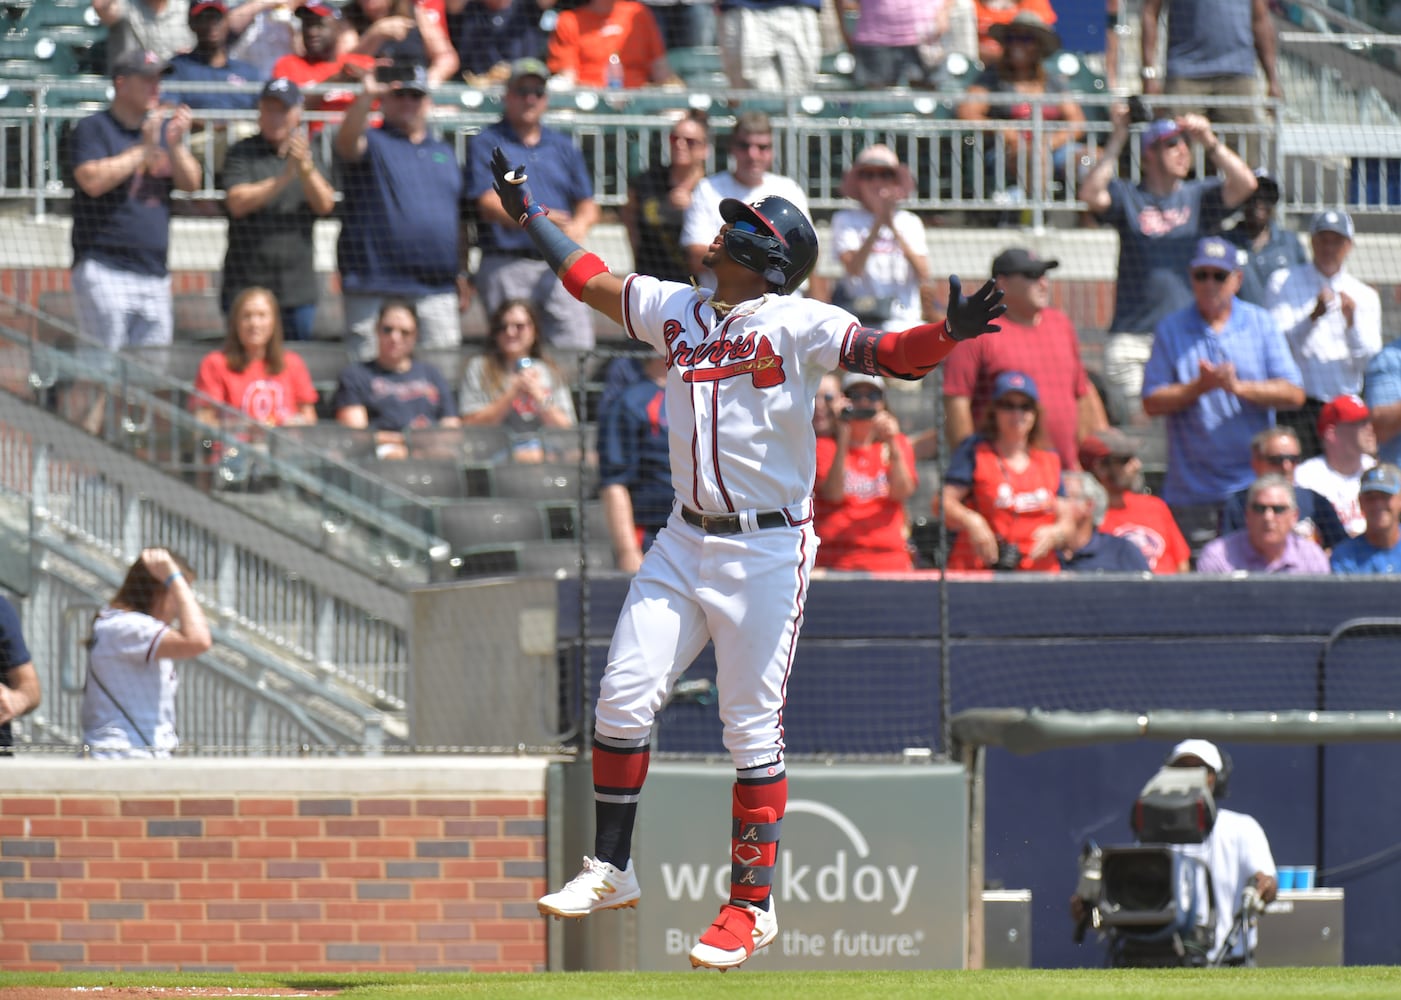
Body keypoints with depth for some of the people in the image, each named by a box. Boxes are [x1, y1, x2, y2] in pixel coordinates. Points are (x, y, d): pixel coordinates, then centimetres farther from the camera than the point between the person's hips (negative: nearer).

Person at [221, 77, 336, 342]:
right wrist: (284, 178, -21)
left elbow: (325, 205, -3)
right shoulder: (242, 153, 2)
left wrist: (305, 168, -21)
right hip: (247, 287, -3)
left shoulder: (307, 155, 12)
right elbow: (237, 203, -13)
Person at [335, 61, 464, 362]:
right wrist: (365, 97, -38)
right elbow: (348, 141, -20)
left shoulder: (443, 152, 20)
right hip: (376, 289, -5)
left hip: (438, 291, 5)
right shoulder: (371, 144, 5)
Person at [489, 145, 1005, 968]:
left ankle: (753, 906, 3)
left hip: (767, 550, -6)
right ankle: (612, 870, 14)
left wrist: (948, 334, -41)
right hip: (686, 540, 6)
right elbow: (591, 280, 24)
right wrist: (528, 212, 30)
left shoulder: (798, 326, -10)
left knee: (753, 729, -3)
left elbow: (886, 353, -22)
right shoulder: (676, 310, 9)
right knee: (624, 697, 1)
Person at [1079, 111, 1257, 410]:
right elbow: (1090, 194, -11)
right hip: (1133, 338, -2)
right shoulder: (1127, 197, 8)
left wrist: (1209, 142, -12)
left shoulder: (1200, 197, 13)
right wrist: (1117, 140, -12)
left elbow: (1245, 184, -3)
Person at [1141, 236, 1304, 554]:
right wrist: (1201, 387, -14)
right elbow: (1152, 402, 0)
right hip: (1192, 490, 0)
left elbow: (1293, 394, -1)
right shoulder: (1171, 329, 7)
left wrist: (1239, 387, -14)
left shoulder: (1260, 324, 7)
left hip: (1254, 485, 0)